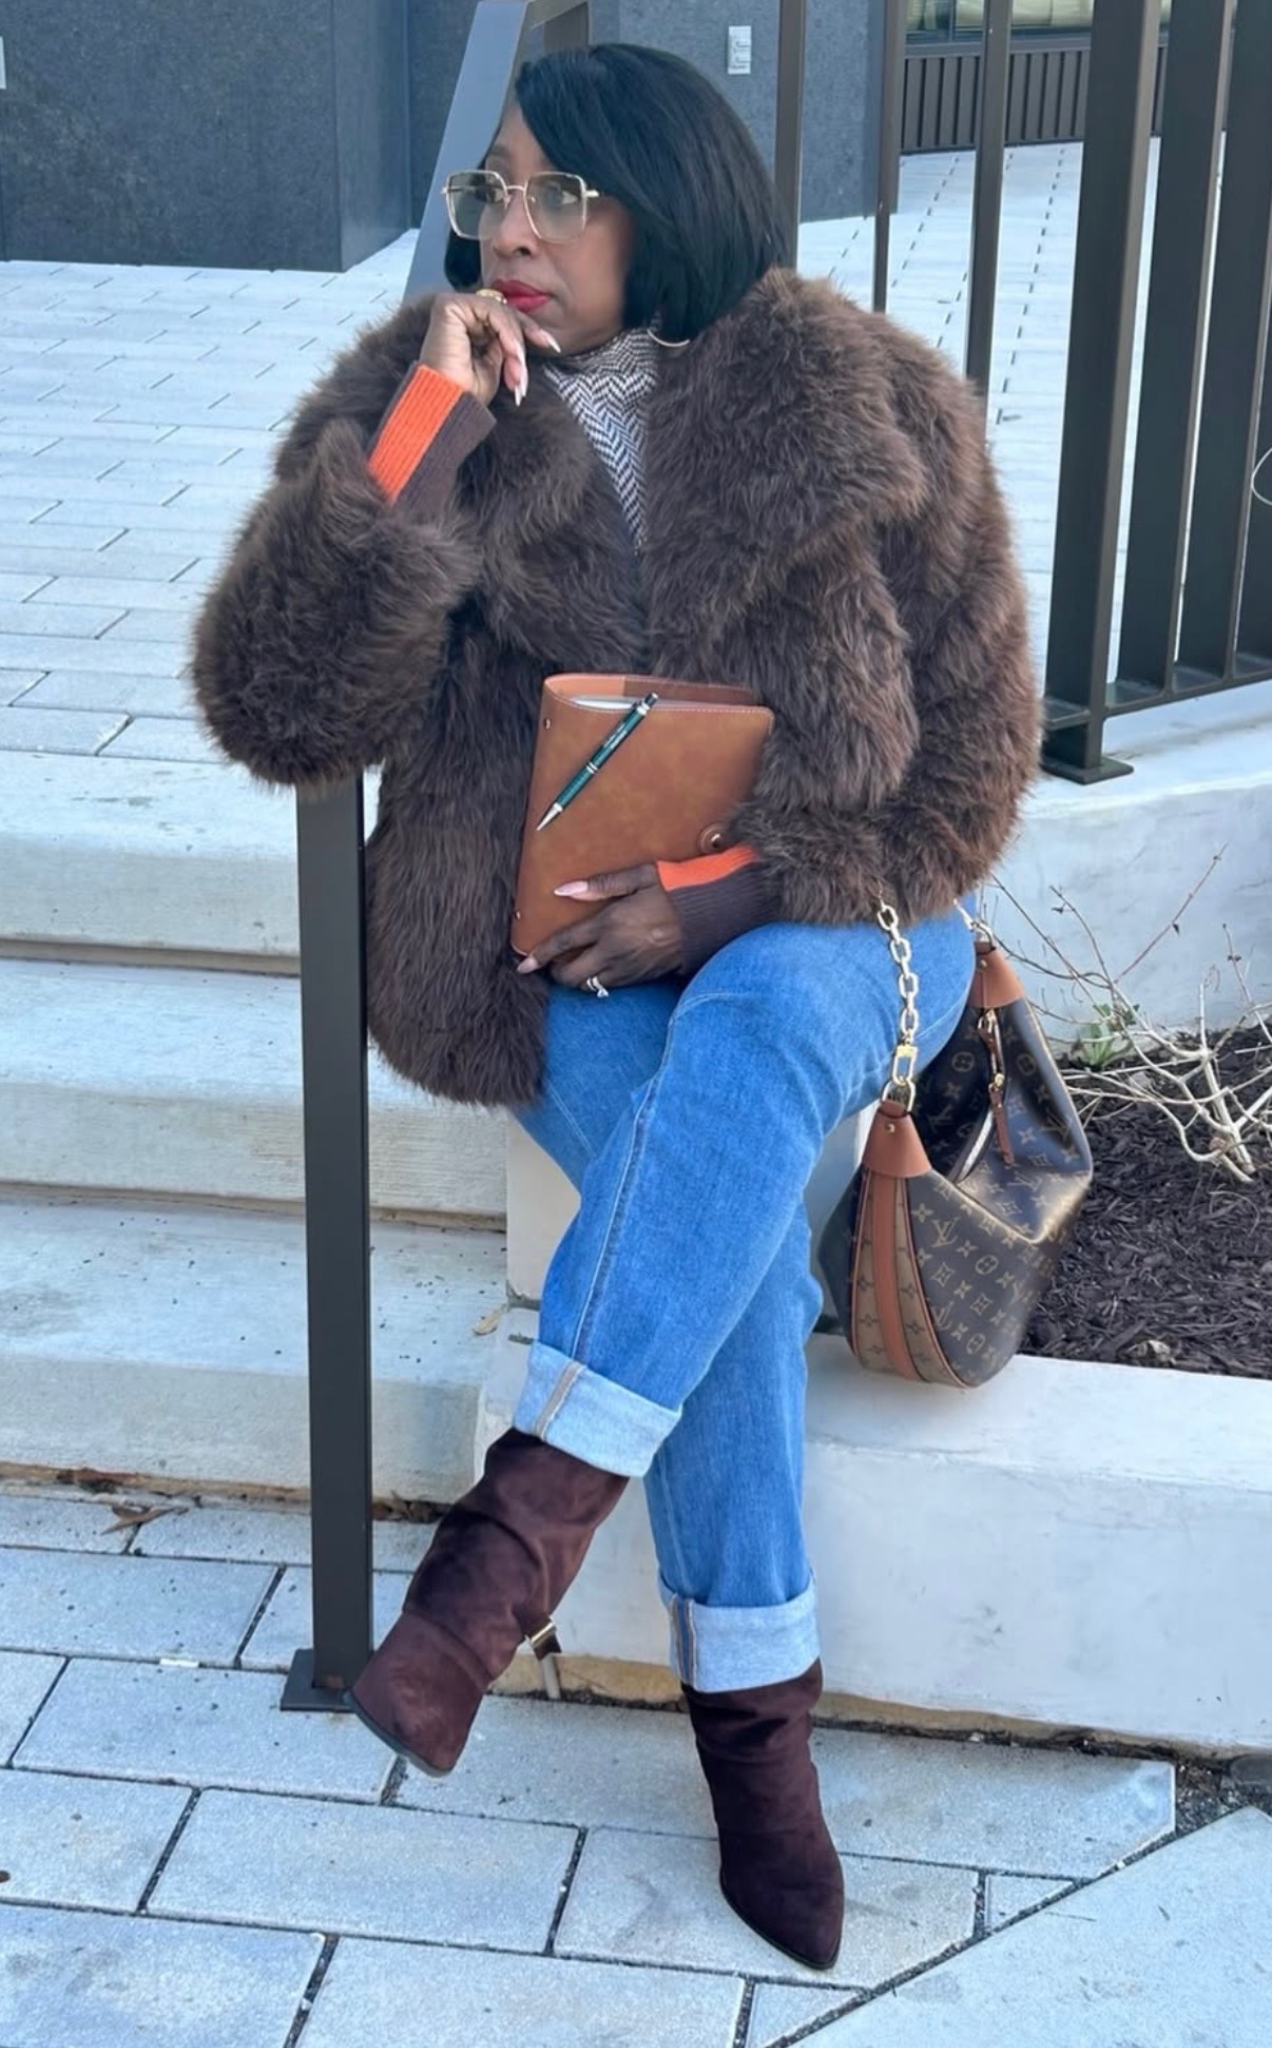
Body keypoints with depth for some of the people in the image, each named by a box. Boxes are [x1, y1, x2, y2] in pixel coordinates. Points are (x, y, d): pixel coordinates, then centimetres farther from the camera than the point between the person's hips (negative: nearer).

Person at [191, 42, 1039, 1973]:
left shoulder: (877, 414, -5)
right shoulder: (414, 408, -3)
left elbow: (971, 760, -2)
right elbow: (280, 715, -14)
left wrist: (742, 894, -16)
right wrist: (412, 443, -24)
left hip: (824, 930, 0)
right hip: (564, 963, 0)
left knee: (750, 1026, -35)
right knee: (736, 1232, -28)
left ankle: (522, 1519, -32)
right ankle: (754, 1713, -16)